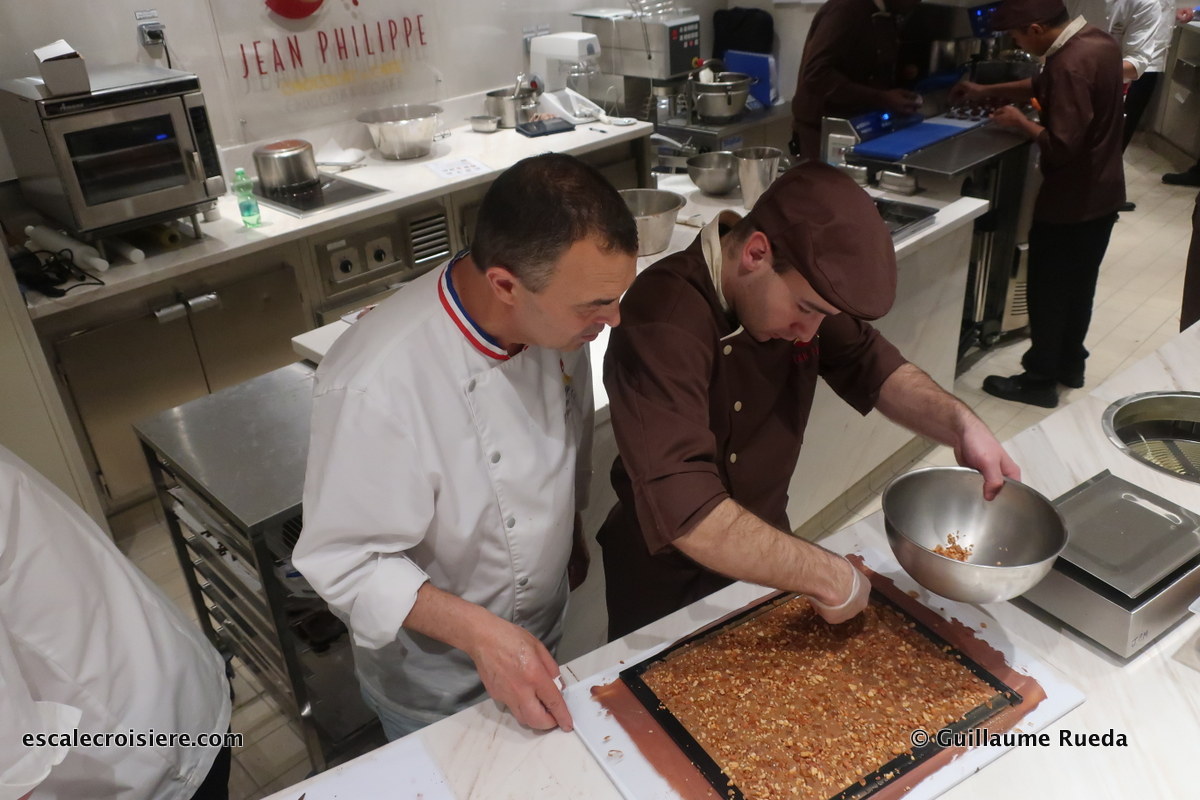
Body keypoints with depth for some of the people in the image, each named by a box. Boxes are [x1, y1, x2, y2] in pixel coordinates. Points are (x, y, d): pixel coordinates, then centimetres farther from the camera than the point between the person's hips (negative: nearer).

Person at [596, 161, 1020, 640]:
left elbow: (868, 363, 1)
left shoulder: (798, 283, -11)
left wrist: (959, 423, -17)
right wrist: (828, 577, -35)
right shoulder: (662, 321, -35)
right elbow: (684, 512, -42)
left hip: (767, 544, 7)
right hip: (668, 580, -6)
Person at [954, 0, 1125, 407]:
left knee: (1047, 292, 6)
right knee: (1079, 284, 22)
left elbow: (1062, 147, -28)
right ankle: (1070, 362, 38)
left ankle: (1040, 380, 18)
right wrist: (985, 91, 18)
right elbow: (1045, 85, 19)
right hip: (1102, 193, 9)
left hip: (1069, 202, -9)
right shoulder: (1097, 41, 3)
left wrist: (1021, 122, -13)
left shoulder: (1071, 64, -28)